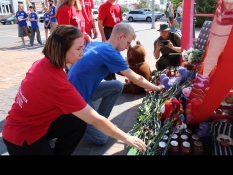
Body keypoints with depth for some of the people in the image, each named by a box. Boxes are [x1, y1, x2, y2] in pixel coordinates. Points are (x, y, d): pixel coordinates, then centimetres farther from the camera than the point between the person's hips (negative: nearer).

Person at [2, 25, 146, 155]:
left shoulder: (43, 64, -9)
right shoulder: (56, 83, -33)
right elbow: (95, 120, -28)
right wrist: (126, 138, -18)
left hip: (33, 122, 7)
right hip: (22, 137, -7)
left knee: (78, 123, -3)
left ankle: (58, 153, 13)